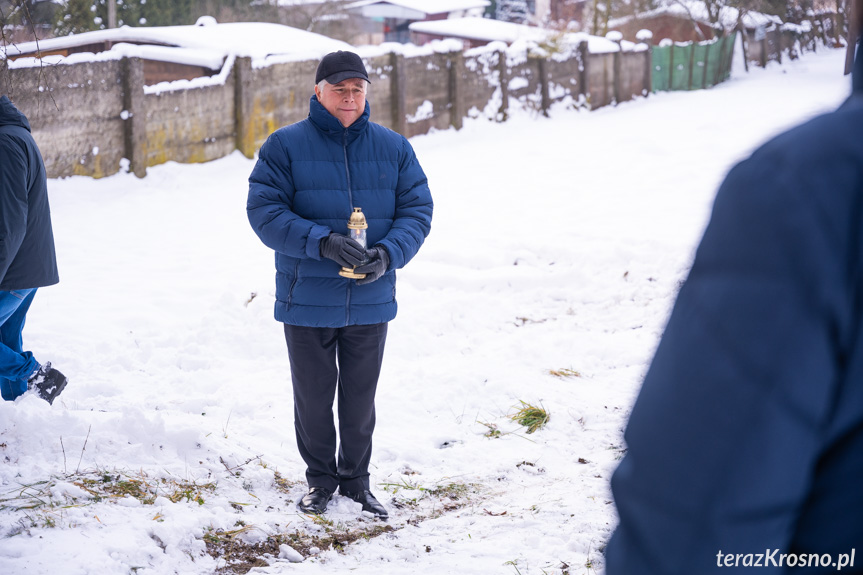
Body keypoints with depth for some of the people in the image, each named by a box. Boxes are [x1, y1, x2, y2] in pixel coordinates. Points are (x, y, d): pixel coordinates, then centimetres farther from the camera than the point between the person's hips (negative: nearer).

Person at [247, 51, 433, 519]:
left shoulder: (393, 148, 3)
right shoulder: (285, 146, -6)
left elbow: (417, 210, 2)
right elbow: (264, 211, -12)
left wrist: (388, 253, -18)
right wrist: (322, 243, -25)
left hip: (371, 300, 2)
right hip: (307, 301, -2)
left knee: (360, 397, 12)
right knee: (313, 397, 10)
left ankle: (356, 480, 29)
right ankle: (320, 479, 28)